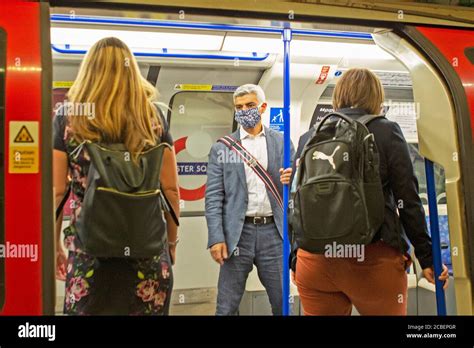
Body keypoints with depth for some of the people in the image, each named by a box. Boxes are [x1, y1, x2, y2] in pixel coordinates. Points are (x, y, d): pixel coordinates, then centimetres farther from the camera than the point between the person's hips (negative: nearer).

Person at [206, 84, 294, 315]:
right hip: (237, 233, -1)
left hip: (273, 231, 1)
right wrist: (216, 238, -9)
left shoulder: (282, 143, 7)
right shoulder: (222, 148, 4)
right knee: (227, 307, 8)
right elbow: (213, 196, -1)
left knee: (283, 304, 12)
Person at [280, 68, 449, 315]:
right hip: (372, 258, -2)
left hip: (314, 259, 3)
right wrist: (427, 258, 7)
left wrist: (295, 258, 16)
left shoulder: (309, 137, 6)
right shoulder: (386, 131, -2)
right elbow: (408, 200, -2)